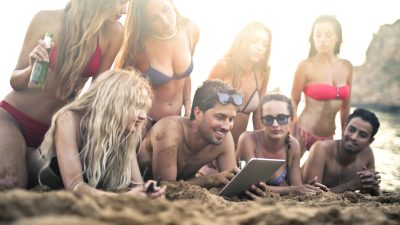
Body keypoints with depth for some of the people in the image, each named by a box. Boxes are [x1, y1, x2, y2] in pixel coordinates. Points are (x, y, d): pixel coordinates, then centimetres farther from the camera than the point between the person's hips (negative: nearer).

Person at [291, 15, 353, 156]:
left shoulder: (347, 67, 5)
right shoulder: (306, 66, -10)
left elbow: (345, 106, 12)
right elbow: (293, 102, -4)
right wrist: (291, 135, -7)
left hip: (328, 137, 5)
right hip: (303, 132, -5)